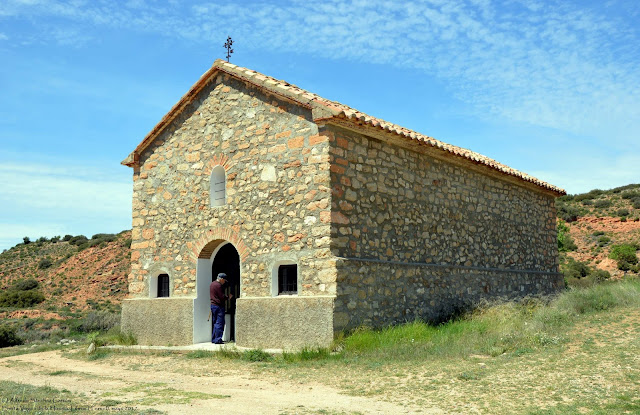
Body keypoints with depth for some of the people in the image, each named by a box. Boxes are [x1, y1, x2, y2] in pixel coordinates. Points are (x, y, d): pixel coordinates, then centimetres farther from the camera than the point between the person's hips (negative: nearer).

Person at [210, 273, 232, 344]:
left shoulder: (212, 284, 15)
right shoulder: (218, 285, -16)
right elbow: (222, 297, -17)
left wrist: (225, 296, 17)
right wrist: (228, 296, -1)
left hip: (213, 305, 10)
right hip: (218, 306, -10)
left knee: (215, 323, 14)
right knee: (219, 323, -5)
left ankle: (213, 339, 17)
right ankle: (218, 340, -5)